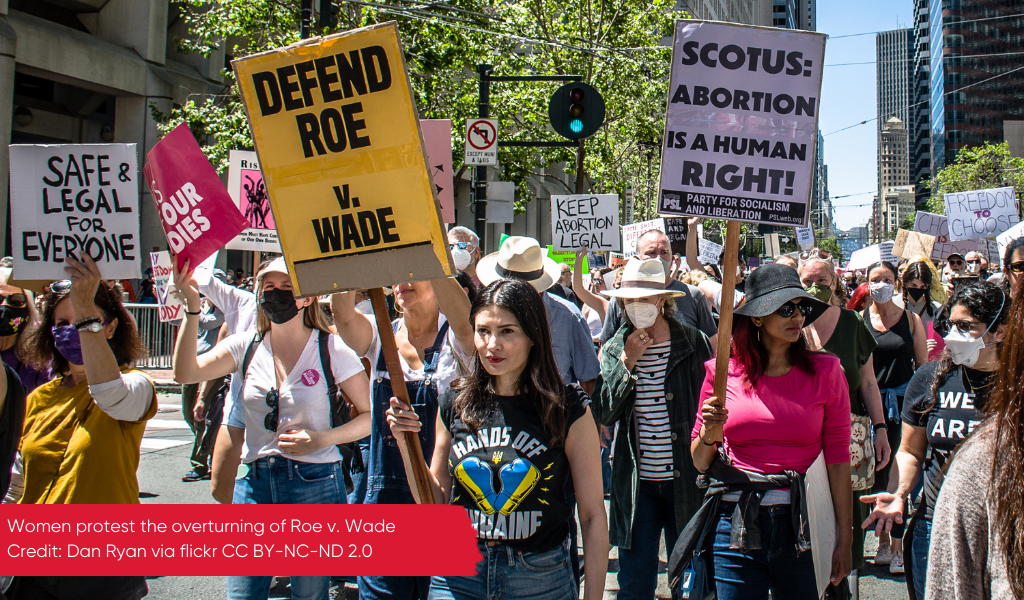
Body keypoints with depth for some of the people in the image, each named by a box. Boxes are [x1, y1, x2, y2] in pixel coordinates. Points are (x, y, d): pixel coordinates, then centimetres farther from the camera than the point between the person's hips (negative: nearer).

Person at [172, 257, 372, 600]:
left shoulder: (332, 350, -6)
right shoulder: (246, 346, 4)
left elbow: (370, 415, -2)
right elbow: (185, 373, -8)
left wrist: (321, 439, -17)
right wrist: (192, 308, -16)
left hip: (315, 485, -3)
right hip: (254, 483, 3)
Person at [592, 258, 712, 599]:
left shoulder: (694, 344, -1)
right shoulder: (613, 350, 6)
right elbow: (604, 414, -5)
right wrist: (627, 363, -13)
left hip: (685, 480, -2)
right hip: (637, 483, 2)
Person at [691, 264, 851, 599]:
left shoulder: (824, 372, 1)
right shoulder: (723, 373, 3)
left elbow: (838, 458, 0)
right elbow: (699, 463, 9)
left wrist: (844, 539, -2)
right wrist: (708, 437, -13)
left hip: (802, 526, 0)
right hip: (735, 521, 0)